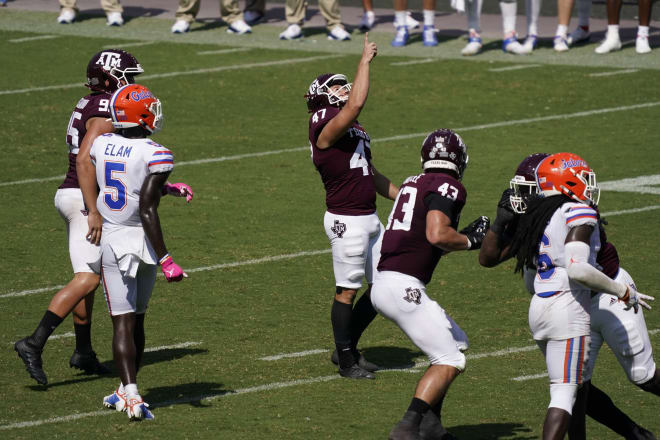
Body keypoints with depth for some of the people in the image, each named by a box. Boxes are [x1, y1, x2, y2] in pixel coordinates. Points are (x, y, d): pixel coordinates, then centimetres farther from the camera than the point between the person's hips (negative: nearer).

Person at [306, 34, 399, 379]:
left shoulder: (354, 131, 16)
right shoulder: (325, 126, -13)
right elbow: (355, 105, -30)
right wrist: (365, 60, -21)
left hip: (369, 218, 9)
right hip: (346, 220, -9)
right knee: (347, 290, 0)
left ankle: (348, 347, 26)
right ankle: (347, 361, 10)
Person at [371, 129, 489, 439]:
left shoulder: (414, 184, 19)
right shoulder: (447, 188, -8)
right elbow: (437, 235, -22)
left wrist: (466, 236, 22)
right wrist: (470, 241, -5)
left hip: (384, 283, 9)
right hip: (403, 287, -9)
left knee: (457, 342, 20)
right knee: (449, 361, -5)